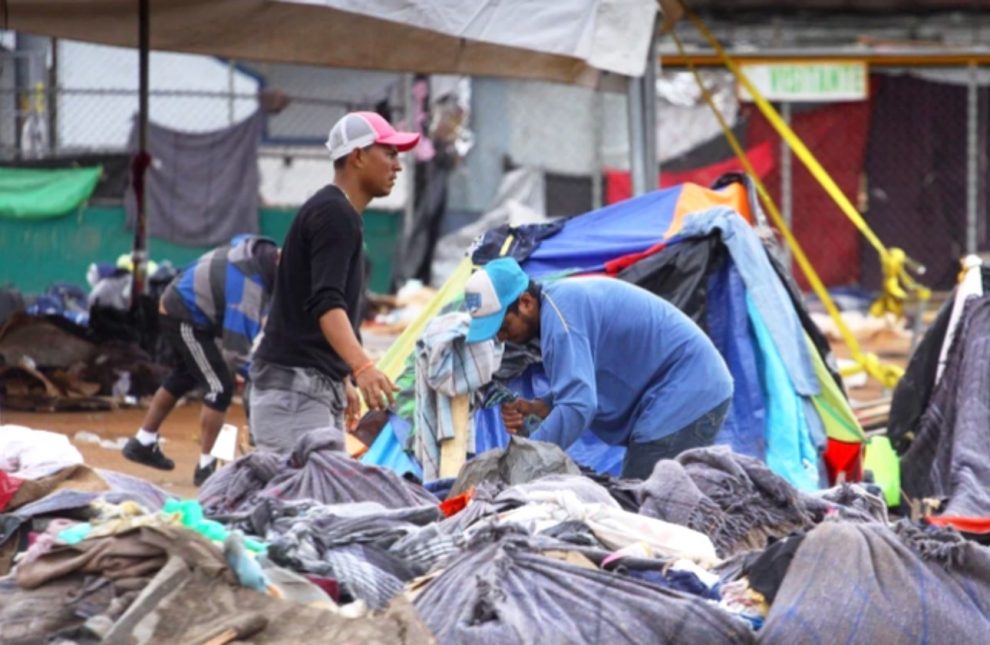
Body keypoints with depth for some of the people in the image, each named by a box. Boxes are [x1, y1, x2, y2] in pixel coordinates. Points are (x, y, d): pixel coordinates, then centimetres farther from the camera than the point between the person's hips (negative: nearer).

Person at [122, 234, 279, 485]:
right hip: (185, 320, -10)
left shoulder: (261, 249, -8)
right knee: (220, 387, -11)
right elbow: (237, 347, -34)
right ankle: (205, 466, -4)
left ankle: (143, 443, 40)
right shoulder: (249, 286, -35)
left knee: (184, 378, 26)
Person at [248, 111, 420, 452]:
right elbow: (325, 303, -25)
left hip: (319, 386, 10)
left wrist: (343, 381, 33)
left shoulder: (340, 214, 19)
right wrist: (361, 367, -39)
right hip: (293, 385, -10)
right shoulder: (335, 213, -12)